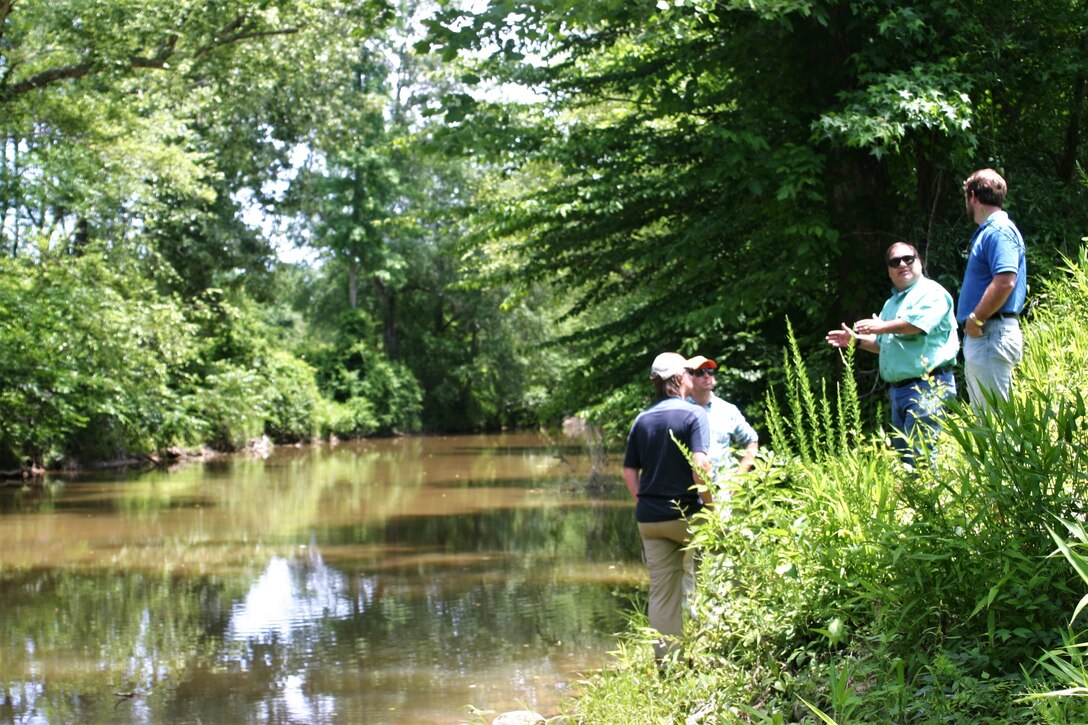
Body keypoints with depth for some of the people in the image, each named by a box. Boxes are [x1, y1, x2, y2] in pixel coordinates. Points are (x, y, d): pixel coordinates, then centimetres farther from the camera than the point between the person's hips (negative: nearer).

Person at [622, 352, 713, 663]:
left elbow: (629, 472, 11)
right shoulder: (693, 415, -8)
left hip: (650, 518, 5)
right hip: (687, 514, -5)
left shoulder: (642, 419, 10)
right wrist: (709, 504, -11)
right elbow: (700, 465, -19)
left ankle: (664, 658, 9)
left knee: (661, 590, 7)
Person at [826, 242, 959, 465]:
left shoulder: (931, 293, -6)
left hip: (927, 387, -10)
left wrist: (883, 327, -18)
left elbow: (919, 322, -24)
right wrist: (857, 340, 17)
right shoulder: (892, 302, 23)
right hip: (898, 388, 10)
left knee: (921, 453, -17)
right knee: (903, 454, 11)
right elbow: (883, 344, 31)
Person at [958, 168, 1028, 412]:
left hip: (992, 336, -11)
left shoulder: (1000, 231, -13)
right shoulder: (988, 231, 19)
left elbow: (1005, 281, -25)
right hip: (980, 335, 11)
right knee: (982, 417, 12)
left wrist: (975, 319, -18)